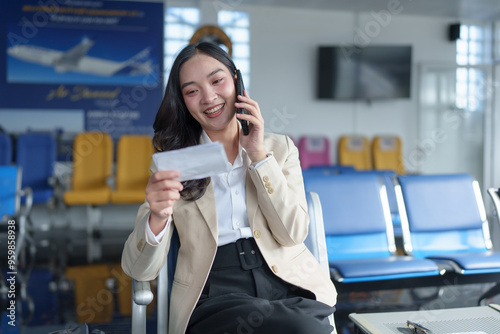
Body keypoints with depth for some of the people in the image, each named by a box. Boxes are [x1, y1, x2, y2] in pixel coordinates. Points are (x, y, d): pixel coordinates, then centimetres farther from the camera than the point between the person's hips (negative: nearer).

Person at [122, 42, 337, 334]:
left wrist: (259, 154, -6)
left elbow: (293, 233, -2)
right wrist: (157, 217, -23)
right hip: (215, 295, -2)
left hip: (290, 286, 3)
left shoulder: (280, 147, 12)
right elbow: (140, 270, 0)